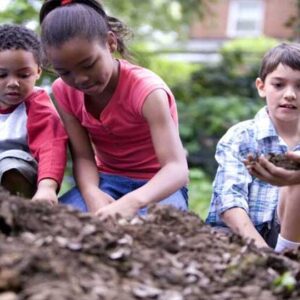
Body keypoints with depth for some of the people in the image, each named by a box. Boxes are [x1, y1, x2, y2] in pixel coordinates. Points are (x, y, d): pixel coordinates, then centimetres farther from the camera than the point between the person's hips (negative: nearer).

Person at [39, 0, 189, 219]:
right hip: (108, 180, 4)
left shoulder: (146, 89, -26)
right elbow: (83, 156, -12)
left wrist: (132, 201, -57)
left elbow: (177, 168, -36)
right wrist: (92, 194, -37)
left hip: (157, 185, -3)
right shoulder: (64, 91, -9)